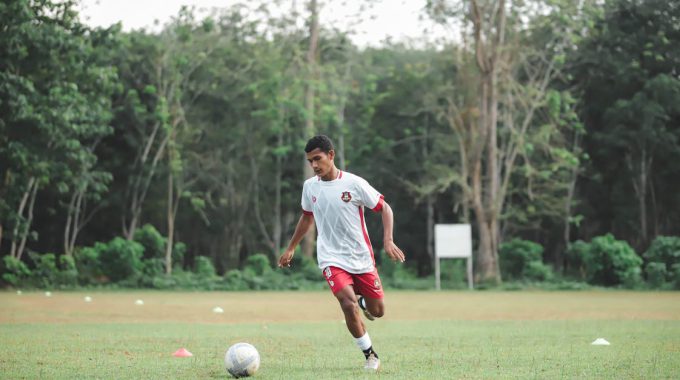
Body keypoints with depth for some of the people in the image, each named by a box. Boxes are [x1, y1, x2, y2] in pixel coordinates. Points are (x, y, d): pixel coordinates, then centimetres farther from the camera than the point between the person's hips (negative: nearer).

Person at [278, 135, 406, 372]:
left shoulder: (354, 183, -11)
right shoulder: (310, 186, 0)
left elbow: (384, 208, -4)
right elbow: (307, 217, 19)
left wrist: (388, 241, -17)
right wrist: (291, 249, 22)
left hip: (362, 258, -1)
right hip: (331, 259, 1)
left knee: (377, 311, 5)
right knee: (348, 304, -22)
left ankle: (363, 302, 42)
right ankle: (370, 355, -6)